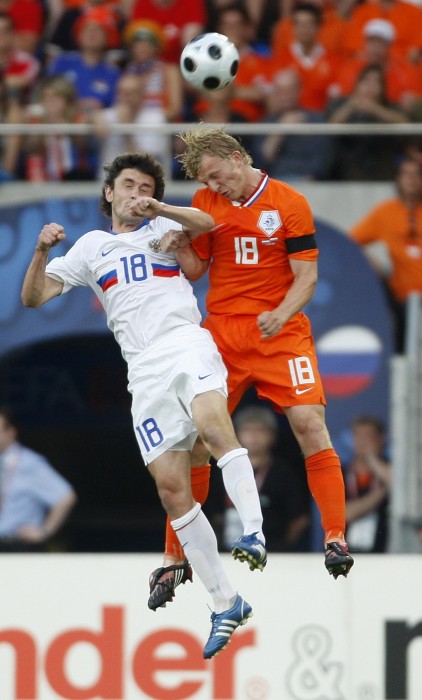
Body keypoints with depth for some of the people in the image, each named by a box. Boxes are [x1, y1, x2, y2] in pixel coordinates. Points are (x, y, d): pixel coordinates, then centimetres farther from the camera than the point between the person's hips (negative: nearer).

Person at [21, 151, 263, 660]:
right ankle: (225, 604, 0)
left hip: (186, 344, -3)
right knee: (171, 487, -5)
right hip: (144, 369, 3)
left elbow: (206, 223, -4)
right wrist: (43, 251, -3)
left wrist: (159, 209, -20)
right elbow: (34, 296, 16)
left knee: (212, 422, -35)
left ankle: (254, 534, -47)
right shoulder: (91, 247, 23)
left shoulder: (163, 228, 17)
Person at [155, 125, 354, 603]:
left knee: (309, 424, -17)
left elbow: (306, 277, -6)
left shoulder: (289, 204, -5)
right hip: (221, 334, 3)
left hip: (281, 332, -3)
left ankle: (336, 538, -10)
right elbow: (195, 270, 12)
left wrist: (281, 314, -24)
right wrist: (179, 246, -9)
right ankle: (175, 555, 8)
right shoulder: (205, 203, 6)